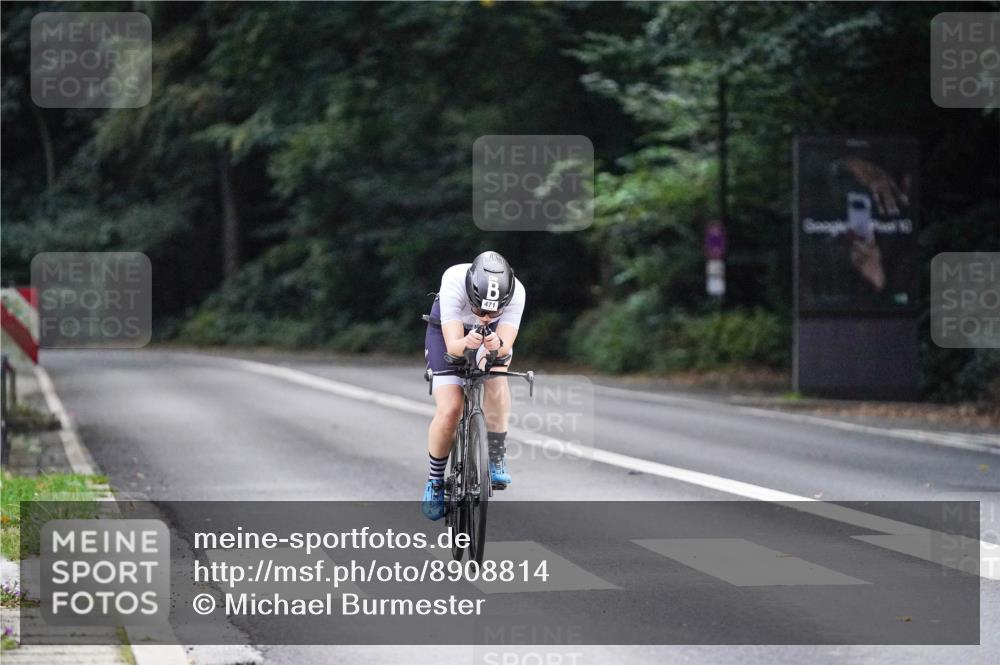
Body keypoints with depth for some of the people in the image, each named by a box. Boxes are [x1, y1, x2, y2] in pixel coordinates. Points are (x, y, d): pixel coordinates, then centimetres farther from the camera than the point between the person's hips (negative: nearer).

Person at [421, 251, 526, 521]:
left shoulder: (516, 292, -34)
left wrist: (498, 345, -60)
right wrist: (466, 344, -61)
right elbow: (452, 344, -40)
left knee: (496, 373, -33)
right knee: (449, 412, -18)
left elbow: (507, 343, -37)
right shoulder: (454, 282, -39)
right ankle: (435, 478, 7)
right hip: (448, 333, -1)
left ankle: (496, 457, -19)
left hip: (494, 335, 1)